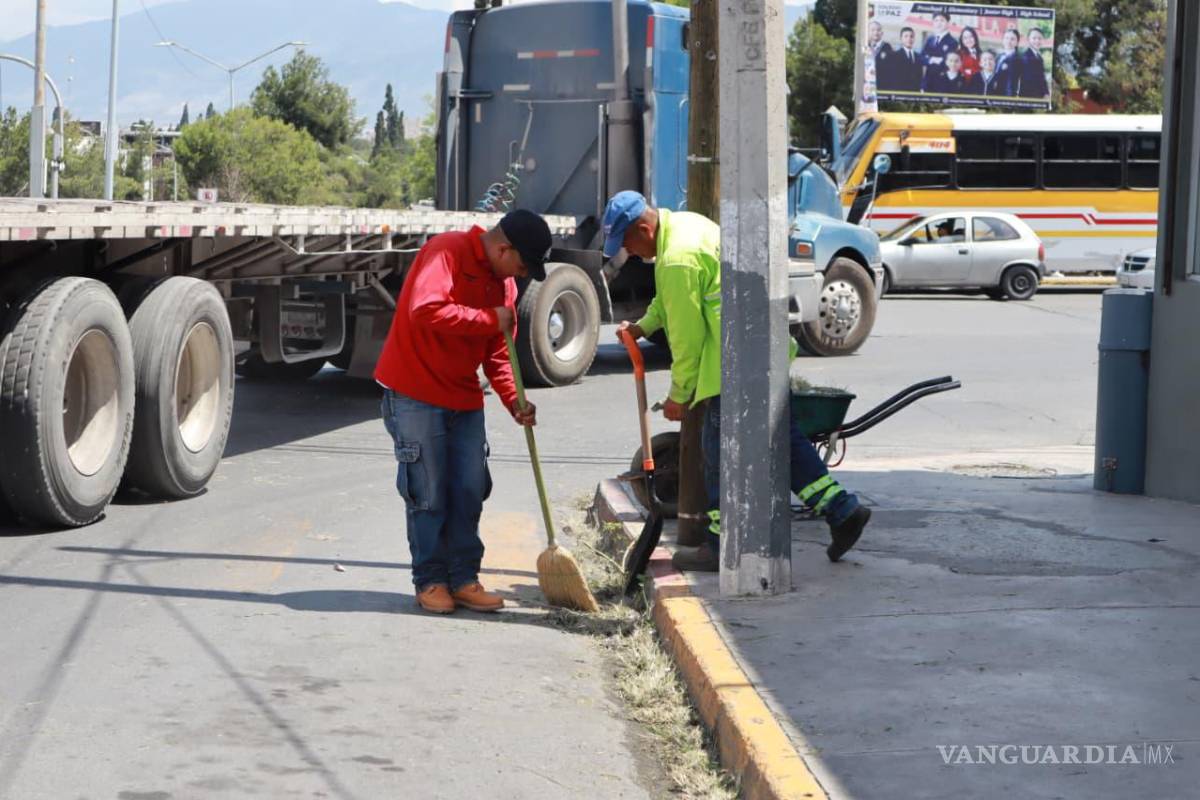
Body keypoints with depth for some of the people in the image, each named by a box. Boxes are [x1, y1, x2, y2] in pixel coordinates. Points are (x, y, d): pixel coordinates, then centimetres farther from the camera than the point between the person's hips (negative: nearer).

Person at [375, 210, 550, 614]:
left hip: (464, 398, 8)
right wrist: (490, 319, -24)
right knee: (428, 493, -2)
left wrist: (514, 401, -1)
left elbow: (497, 352, 13)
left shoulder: (503, 280, 9)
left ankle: (463, 579, 15)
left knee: (470, 490, 6)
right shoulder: (446, 252, -16)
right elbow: (426, 310, -31)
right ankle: (430, 581, 9)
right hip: (416, 394, -8)